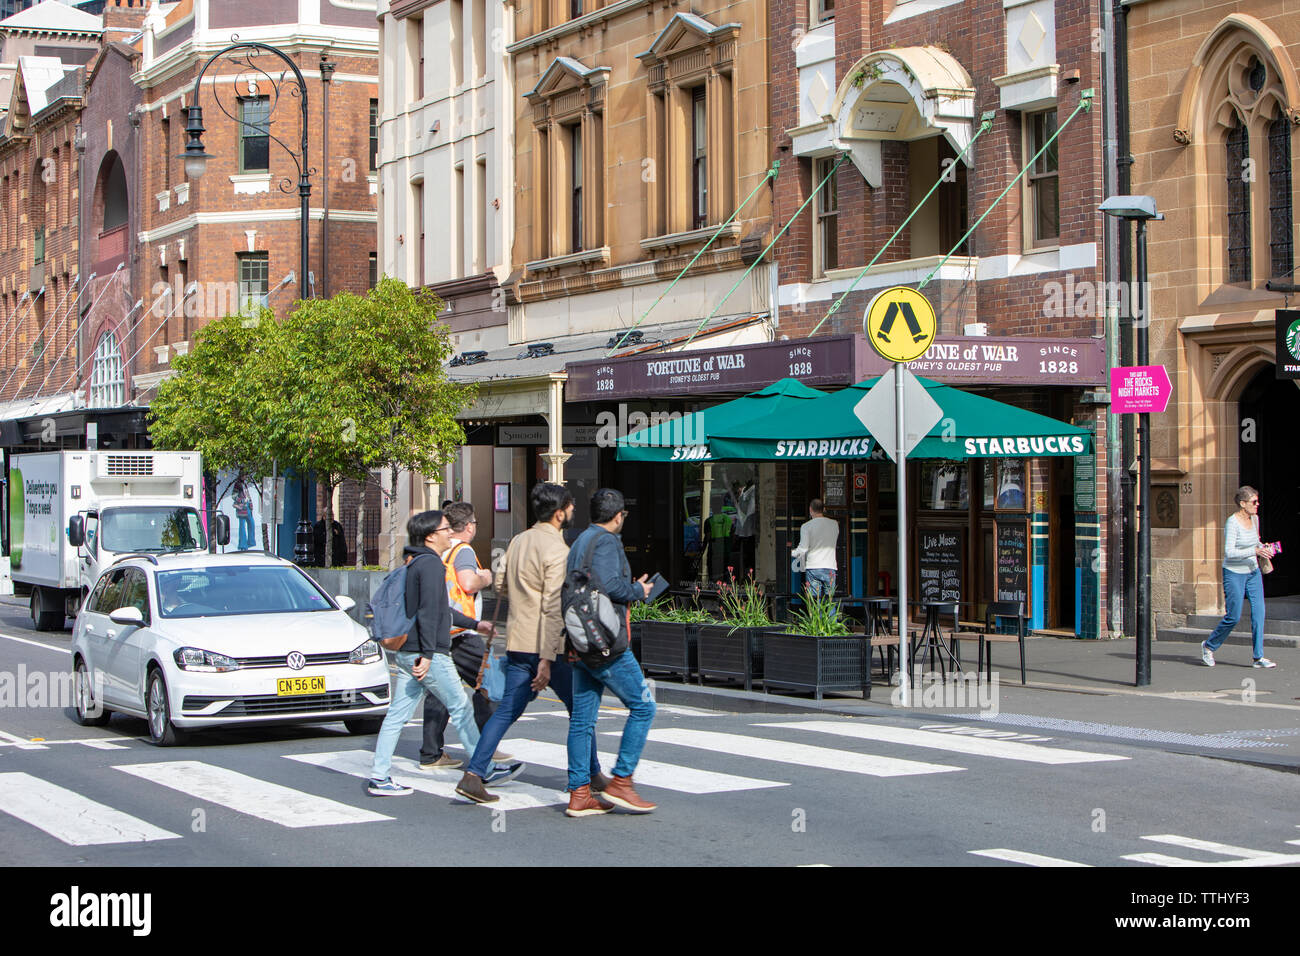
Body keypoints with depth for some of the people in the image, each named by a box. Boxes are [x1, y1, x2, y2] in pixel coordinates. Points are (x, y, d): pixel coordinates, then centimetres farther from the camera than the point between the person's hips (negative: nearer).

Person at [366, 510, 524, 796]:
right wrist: (427, 653, -24)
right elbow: (429, 612, -21)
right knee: (460, 708, 1)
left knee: (397, 714, 6)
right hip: (429, 654, -10)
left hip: (406, 653, 10)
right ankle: (486, 770, 10)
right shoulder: (430, 566, -13)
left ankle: (379, 777, 4)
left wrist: (475, 624, 33)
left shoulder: (415, 564, 19)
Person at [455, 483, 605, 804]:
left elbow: (501, 588, 18)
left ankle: (474, 774, -3)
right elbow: (554, 609, -20)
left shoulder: (519, 541, 9)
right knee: (579, 708, 10)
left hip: (517, 642, 7)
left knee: (507, 710, 7)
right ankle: (592, 775, 20)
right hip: (548, 646, -7)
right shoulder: (557, 550, -15)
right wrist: (547, 660, -23)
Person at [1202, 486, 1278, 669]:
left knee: (1259, 611, -3)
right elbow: (1229, 552, -24)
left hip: (1253, 572, 7)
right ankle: (1208, 647, 19)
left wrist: (1264, 549, 3)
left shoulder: (1254, 519, 5)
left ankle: (1259, 657, 1)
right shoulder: (1232, 522, -18)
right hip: (1234, 573, -7)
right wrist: (1255, 551, -29)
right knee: (1233, 617, -3)